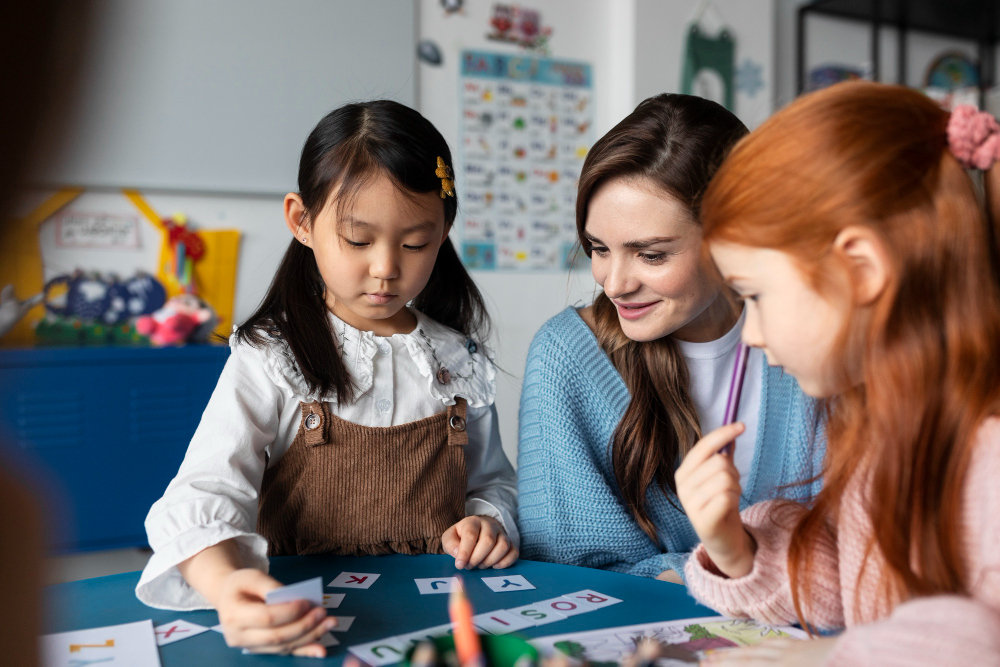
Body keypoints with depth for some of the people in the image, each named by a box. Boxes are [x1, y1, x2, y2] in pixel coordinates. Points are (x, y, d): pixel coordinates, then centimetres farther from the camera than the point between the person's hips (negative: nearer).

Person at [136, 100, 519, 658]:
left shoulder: (461, 360, 8)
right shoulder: (270, 361, -3)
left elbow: (492, 481, 19)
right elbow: (209, 491, -14)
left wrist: (488, 522, -3)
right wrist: (224, 583, -34)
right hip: (305, 611, -4)